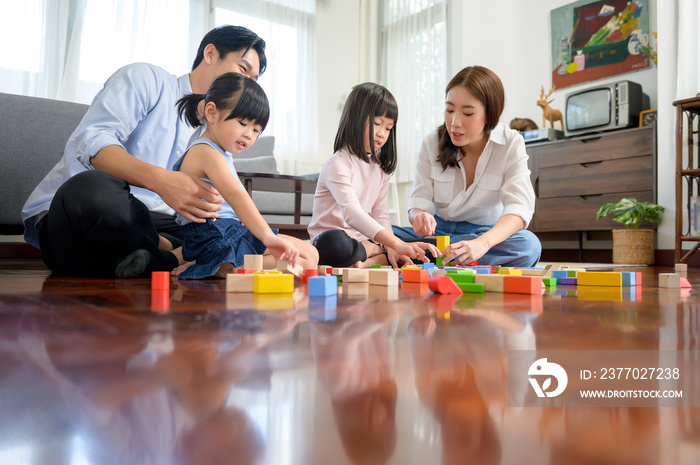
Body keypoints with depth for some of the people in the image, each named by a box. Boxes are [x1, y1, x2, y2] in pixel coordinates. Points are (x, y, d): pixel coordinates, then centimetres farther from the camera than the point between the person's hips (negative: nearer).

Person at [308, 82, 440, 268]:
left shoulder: (380, 168, 13)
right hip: (330, 236, -6)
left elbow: (380, 215, 9)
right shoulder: (338, 163, -14)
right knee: (333, 242, -43)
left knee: (423, 251, -12)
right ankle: (376, 253, -19)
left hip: (364, 240, 7)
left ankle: (367, 262, -20)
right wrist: (395, 244, -38)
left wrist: (390, 249, -12)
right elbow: (352, 213, -28)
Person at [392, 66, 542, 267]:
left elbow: (519, 207, -22)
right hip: (438, 230, 1)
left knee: (528, 244, -36)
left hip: (487, 233, 0)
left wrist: (482, 243, -43)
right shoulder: (432, 143, -3)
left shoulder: (511, 145, -10)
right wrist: (419, 216, -35)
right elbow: (420, 199, -7)